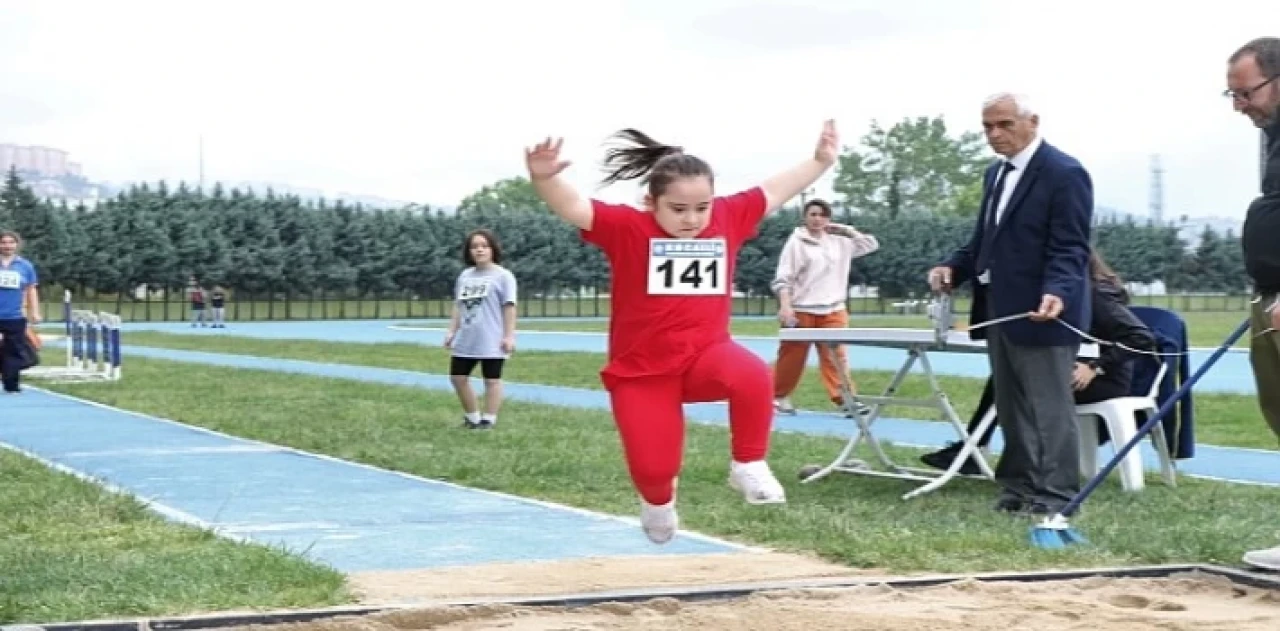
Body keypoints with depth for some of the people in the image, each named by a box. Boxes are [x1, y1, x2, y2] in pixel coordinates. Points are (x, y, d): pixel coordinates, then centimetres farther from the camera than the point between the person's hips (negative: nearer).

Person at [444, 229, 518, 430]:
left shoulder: (503, 276, -6)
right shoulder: (465, 275, 13)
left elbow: (509, 307, -9)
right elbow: (458, 306, 17)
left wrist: (509, 336, -14)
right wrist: (452, 331, 11)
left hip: (492, 341, -7)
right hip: (465, 340, 7)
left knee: (492, 379, 1)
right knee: (458, 377, 10)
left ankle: (488, 420, 6)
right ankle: (472, 417, 24)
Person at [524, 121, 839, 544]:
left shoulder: (729, 218, 0)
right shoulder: (627, 228, -12)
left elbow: (775, 191, 14)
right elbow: (572, 208, -24)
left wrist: (820, 161, 15)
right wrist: (544, 178, -43)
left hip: (706, 355, 2)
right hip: (641, 371, -2)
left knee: (752, 377, -33)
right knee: (653, 467, -6)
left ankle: (748, 467, -8)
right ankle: (658, 501, 35)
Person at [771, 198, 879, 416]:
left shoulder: (839, 242, 11)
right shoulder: (796, 242, -2)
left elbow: (871, 244, 21)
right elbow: (783, 278, -6)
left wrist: (846, 230, 12)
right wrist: (785, 306, -17)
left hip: (833, 310, 3)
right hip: (801, 310, -3)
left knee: (836, 355, -7)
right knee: (792, 357, 6)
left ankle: (845, 398, -12)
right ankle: (777, 396, 20)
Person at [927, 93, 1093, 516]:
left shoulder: (1064, 173, -12)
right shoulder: (996, 174, 16)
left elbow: (1069, 249, -18)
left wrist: (1057, 292, -34)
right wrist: (954, 267, 5)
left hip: (1041, 313, -9)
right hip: (1000, 311, 9)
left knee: (1049, 408, -4)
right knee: (1012, 408, 14)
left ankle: (1056, 495, 1)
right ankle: (1020, 487, 21)